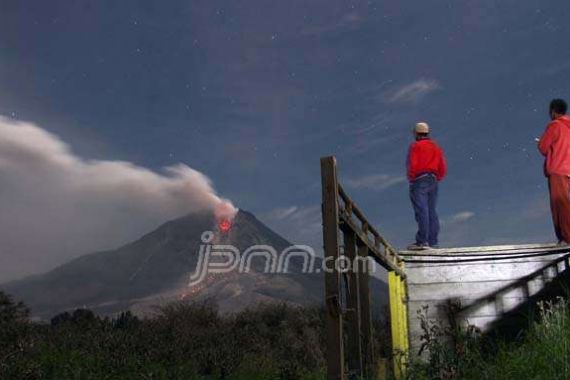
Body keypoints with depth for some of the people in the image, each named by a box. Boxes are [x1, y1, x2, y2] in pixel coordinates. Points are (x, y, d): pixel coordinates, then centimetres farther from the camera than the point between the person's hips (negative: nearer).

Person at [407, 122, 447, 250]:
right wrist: (436, 179, 19)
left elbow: (412, 165, -15)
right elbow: (443, 168, 12)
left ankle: (422, 241, -11)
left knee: (421, 212, -10)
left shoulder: (415, 146, -5)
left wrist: (411, 178, -2)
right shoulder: (436, 147, 15)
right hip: (433, 181, 7)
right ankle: (432, 242, 12)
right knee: (432, 212, 10)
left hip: (419, 181, -7)